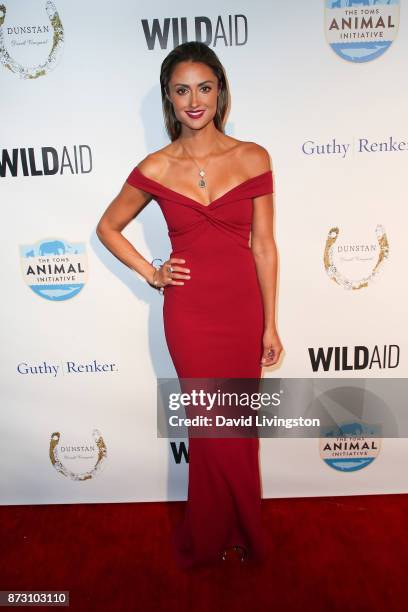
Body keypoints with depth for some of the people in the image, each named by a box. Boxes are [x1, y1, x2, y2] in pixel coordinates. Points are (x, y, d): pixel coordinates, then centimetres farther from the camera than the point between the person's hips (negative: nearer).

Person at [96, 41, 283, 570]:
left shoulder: (252, 158, -2)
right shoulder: (156, 169, -2)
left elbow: (263, 245, 0)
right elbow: (108, 227, 11)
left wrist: (270, 324, 1)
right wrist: (151, 273, 0)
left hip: (242, 308, 2)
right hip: (189, 312, -1)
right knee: (216, 427, 9)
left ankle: (221, 535, 42)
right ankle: (216, 540, 39)